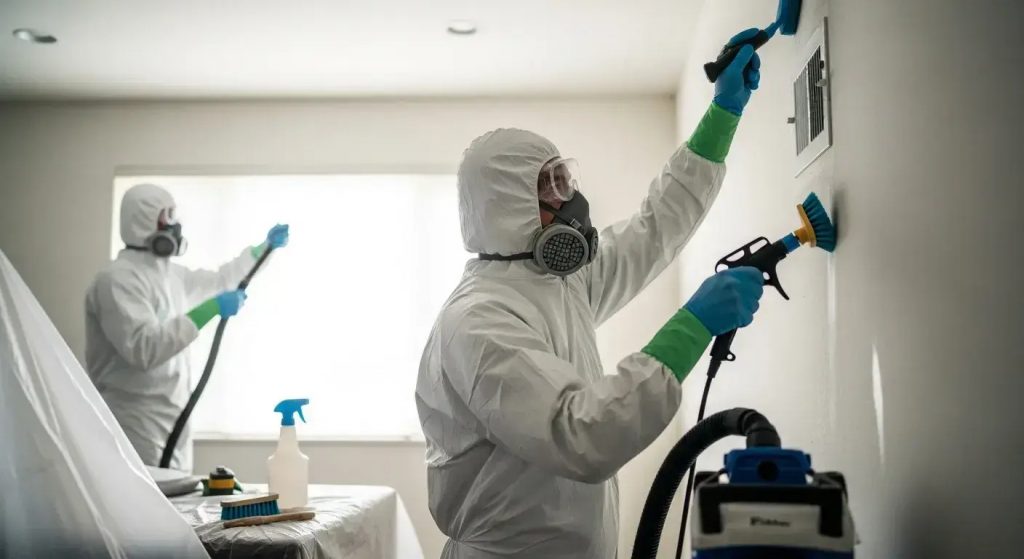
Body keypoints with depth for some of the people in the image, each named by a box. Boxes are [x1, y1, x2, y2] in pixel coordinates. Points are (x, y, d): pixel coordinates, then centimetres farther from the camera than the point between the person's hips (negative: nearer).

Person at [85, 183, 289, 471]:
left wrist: (265, 247, 32)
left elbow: (217, 280, 31)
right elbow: (144, 348, -28)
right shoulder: (118, 279, -16)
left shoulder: (169, 274, 12)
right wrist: (209, 311, -27)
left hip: (172, 418, 9)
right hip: (137, 423, -9)